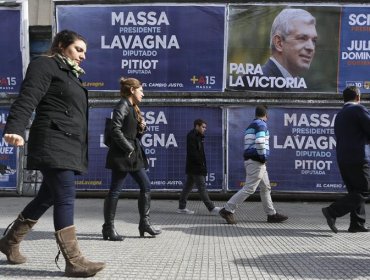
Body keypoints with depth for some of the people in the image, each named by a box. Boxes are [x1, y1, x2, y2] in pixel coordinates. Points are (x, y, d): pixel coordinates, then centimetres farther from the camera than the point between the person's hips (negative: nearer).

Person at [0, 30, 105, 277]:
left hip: (68, 147, 10)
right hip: (53, 145, -10)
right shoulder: (45, 65, -2)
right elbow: (27, 99, -17)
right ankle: (74, 262, -10)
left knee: (47, 197, 14)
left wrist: (80, 152, 27)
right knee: (66, 198, -13)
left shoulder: (71, 74, 24)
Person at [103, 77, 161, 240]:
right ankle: (108, 228, 5)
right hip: (121, 154, -10)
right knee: (115, 190, -3)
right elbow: (116, 130, -20)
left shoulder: (133, 108, 19)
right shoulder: (122, 106, -9)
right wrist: (128, 148, -17)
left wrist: (142, 128, 4)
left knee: (146, 186, 8)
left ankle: (144, 223, 15)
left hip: (133, 154, 10)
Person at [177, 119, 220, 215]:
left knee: (188, 186, 11)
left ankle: (181, 207, 16)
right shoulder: (191, 136, -12)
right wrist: (201, 163, -18)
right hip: (195, 167, -10)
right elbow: (193, 152, -20)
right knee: (202, 187, -8)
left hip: (193, 167, 10)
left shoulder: (198, 136, 19)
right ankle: (211, 208, -6)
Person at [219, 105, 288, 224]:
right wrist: (263, 157, -13)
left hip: (251, 160, 10)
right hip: (256, 161, -10)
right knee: (249, 188, -10)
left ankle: (271, 214, 18)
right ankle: (227, 210, -10)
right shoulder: (261, 125, -9)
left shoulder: (251, 126, 18)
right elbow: (259, 142, -25)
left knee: (266, 188, 13)